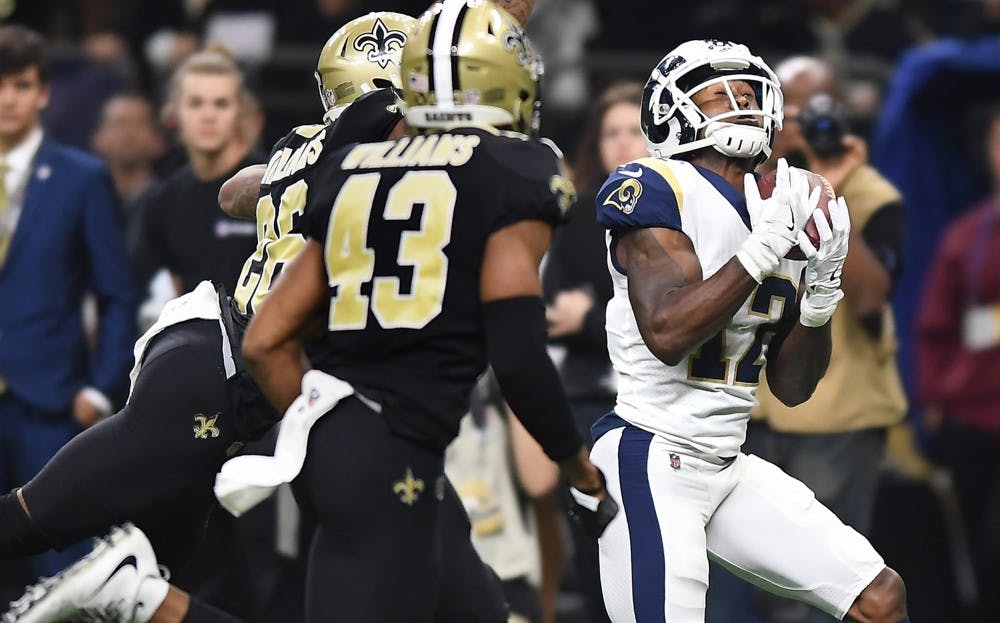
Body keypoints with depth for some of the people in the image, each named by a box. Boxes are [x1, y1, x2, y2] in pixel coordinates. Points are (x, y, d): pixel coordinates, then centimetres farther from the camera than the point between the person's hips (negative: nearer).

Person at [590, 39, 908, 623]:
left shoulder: (784, 207, 11)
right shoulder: (655, 191, -11)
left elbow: (792, 387, 13)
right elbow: (667, 333, -25)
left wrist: (821, 286, -3)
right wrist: (768, 246, -23)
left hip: (729, 465, 8)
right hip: (651, 460, -8)